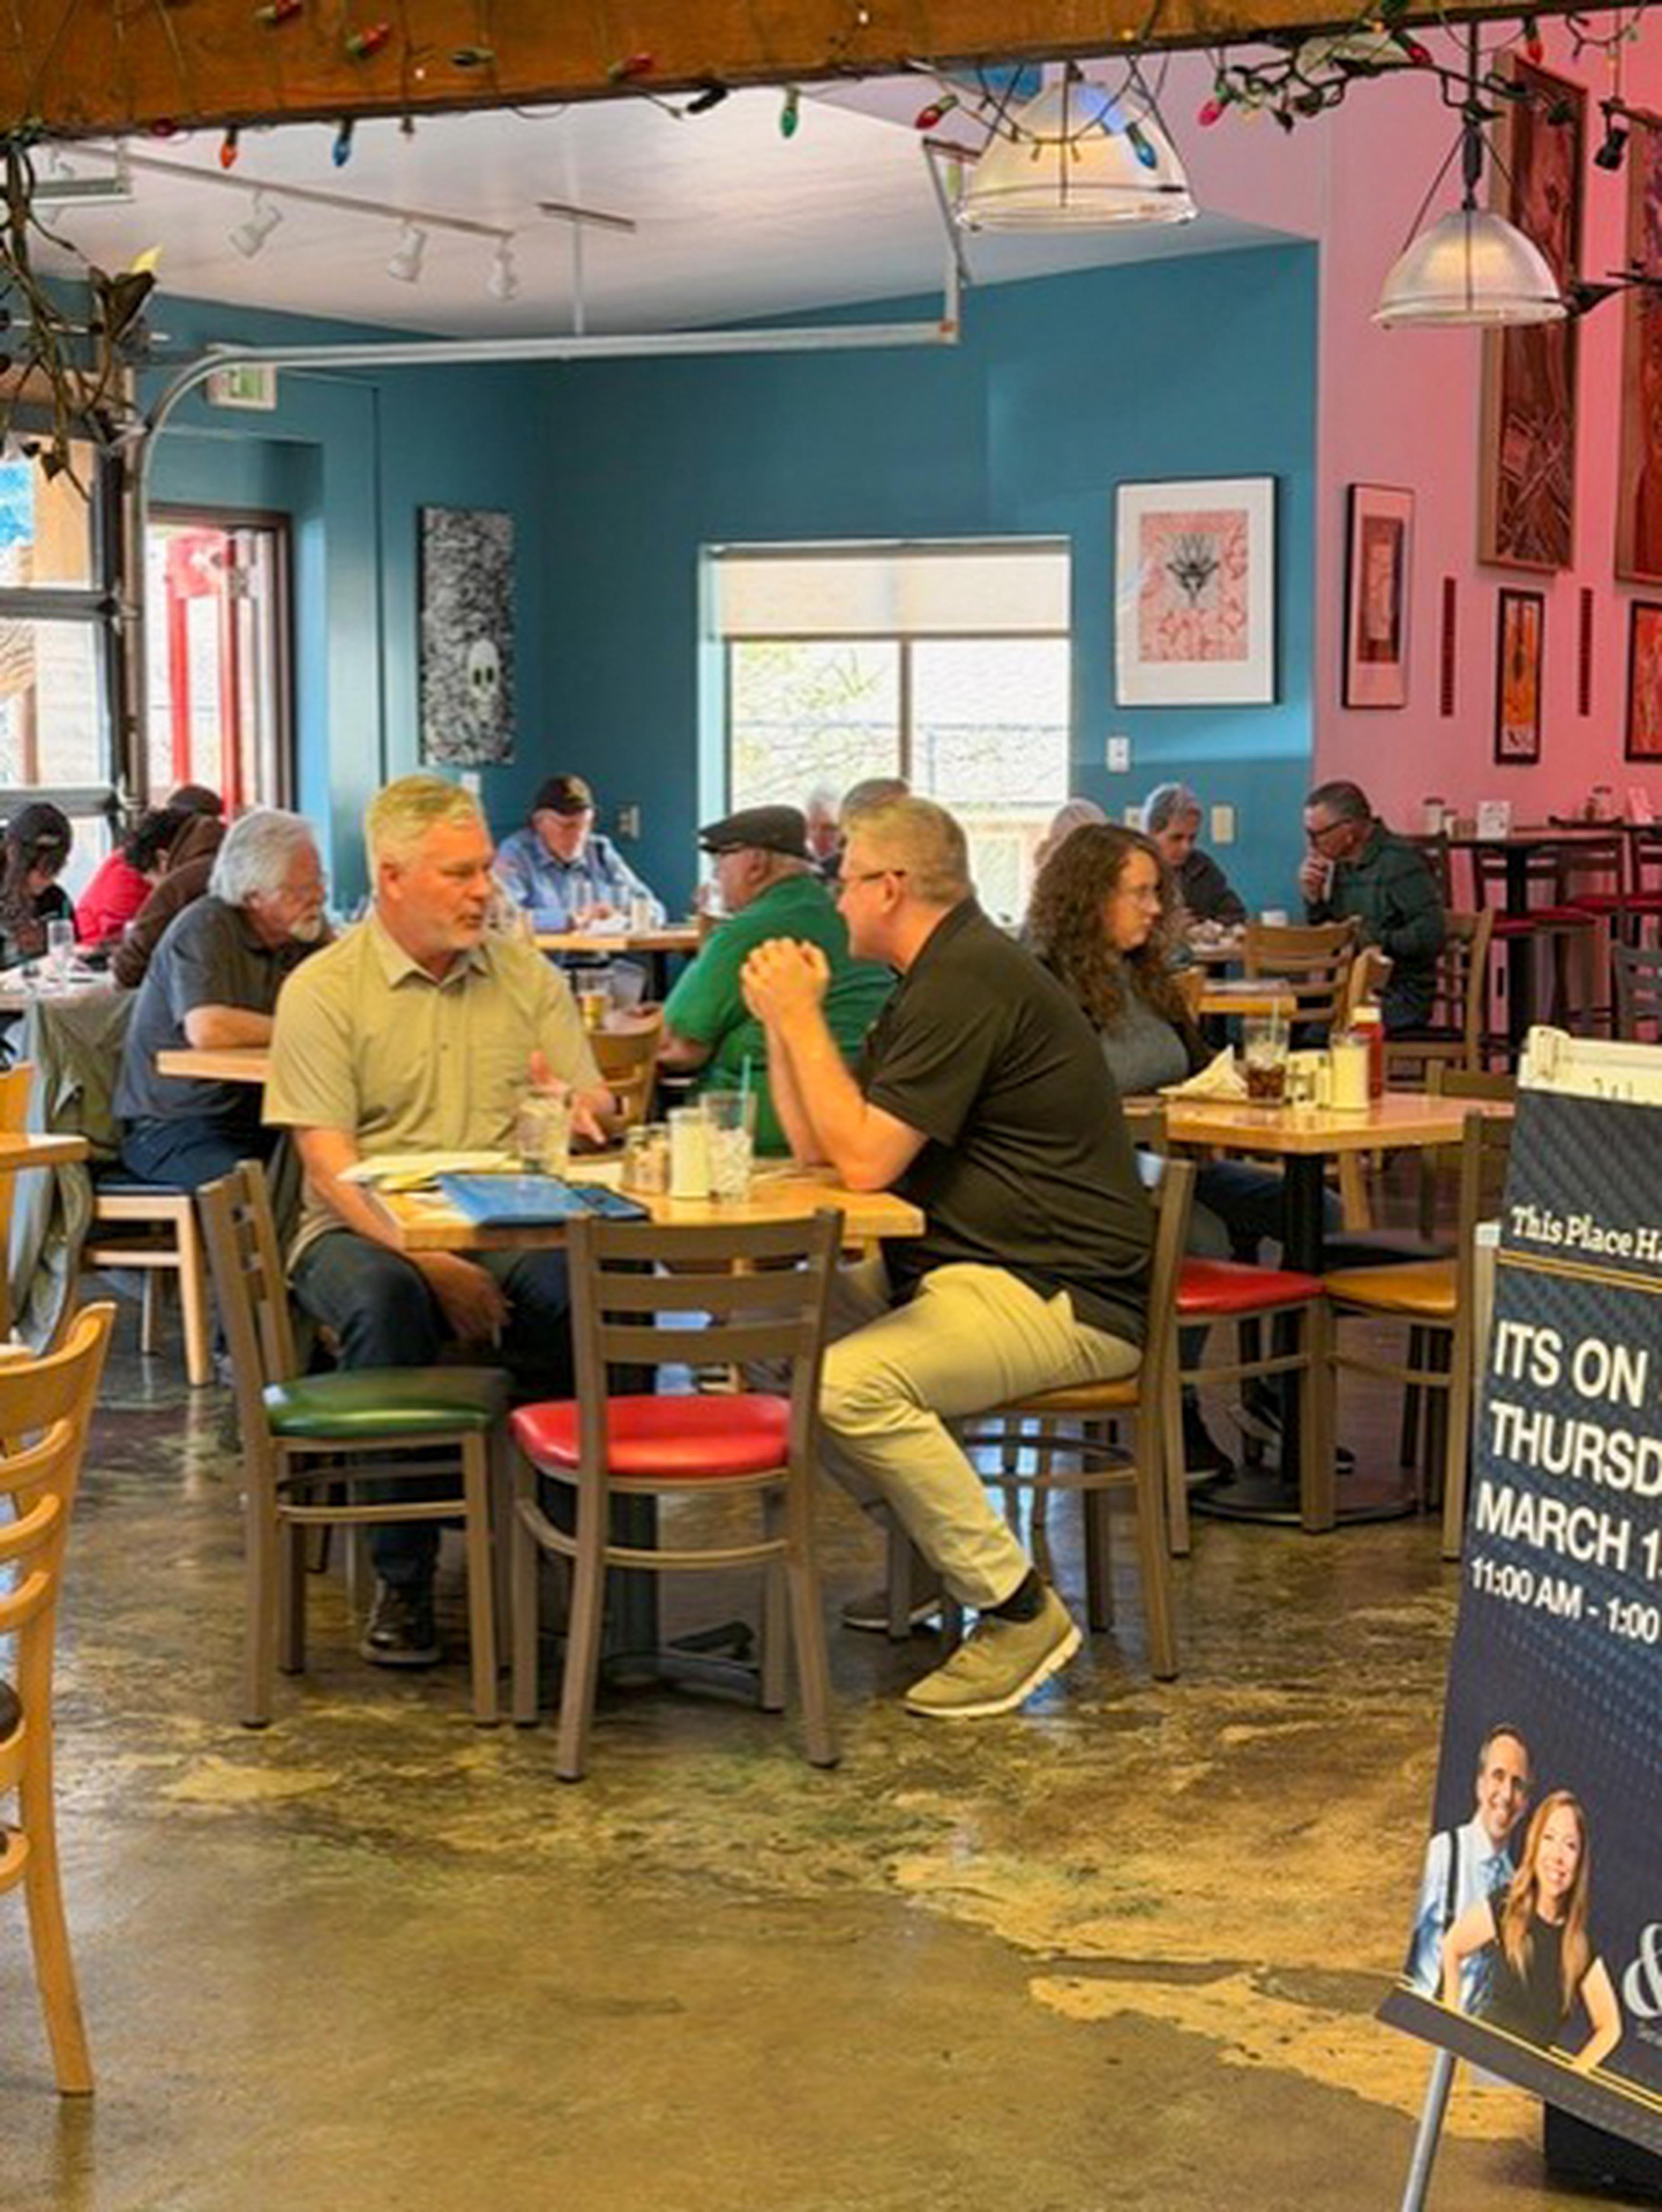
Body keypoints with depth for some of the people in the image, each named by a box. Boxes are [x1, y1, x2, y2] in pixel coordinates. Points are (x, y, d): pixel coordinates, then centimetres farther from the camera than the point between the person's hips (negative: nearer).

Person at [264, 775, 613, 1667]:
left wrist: (578, 1105, -18)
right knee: (386, 1298, -37)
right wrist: (431, 1261, -24)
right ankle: (401, 1579, -23)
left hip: (511, 1231, 3)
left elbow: (599, 1114, 9)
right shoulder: (324, 990, 0)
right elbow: (330, 1164, -9)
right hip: (368, 1231, -2)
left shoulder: (527, 974, 13)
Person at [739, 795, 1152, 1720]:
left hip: (1067, 1297, -11)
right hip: (972, 1266, 11)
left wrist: (802, 1018, -12)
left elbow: (864, 1160, -21)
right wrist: (784, 1022, 8)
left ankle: (1019, 1610, -16)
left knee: (850, 1385, -30)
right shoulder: (945, 975, 18)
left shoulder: (968, 984, -17)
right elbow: (818, 1146, 18)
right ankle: (927, 1558, 14)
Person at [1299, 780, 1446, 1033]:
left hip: (1400, 1000, -8)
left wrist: (1374, 941, -20)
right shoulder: (1342, 865, 14)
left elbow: (1432, 935, -20)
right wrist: (1313, 898, 4)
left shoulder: (1401, 862, -11)